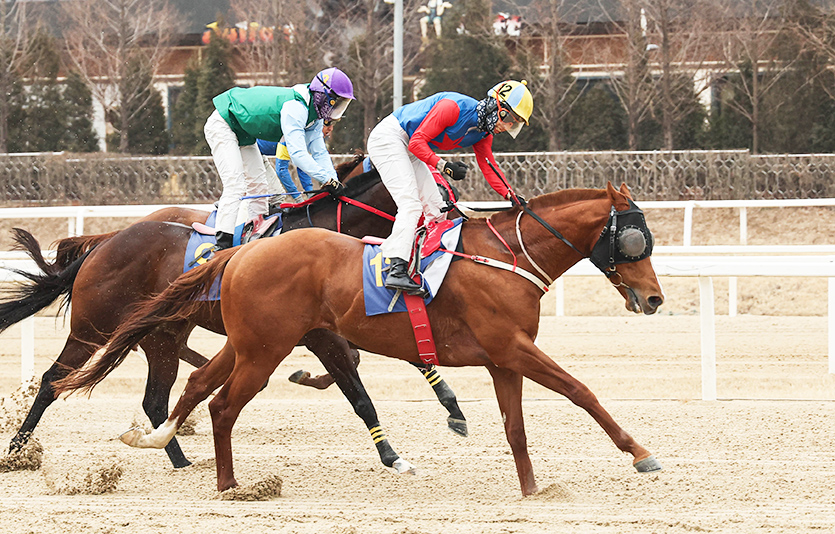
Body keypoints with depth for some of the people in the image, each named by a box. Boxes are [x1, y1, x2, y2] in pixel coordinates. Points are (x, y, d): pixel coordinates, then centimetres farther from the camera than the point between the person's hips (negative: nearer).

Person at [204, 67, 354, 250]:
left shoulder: (313, 114, -1)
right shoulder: (295, 108, -33)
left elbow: (319, 152, -2)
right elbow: (297, 154, -40)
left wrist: (333, 180, -17)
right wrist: (327, 179, -42)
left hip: (243, 133, 11)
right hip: (222, 125, -11)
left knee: (258, 183, 11)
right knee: (235, 185, -20)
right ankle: (223, 243, -24)